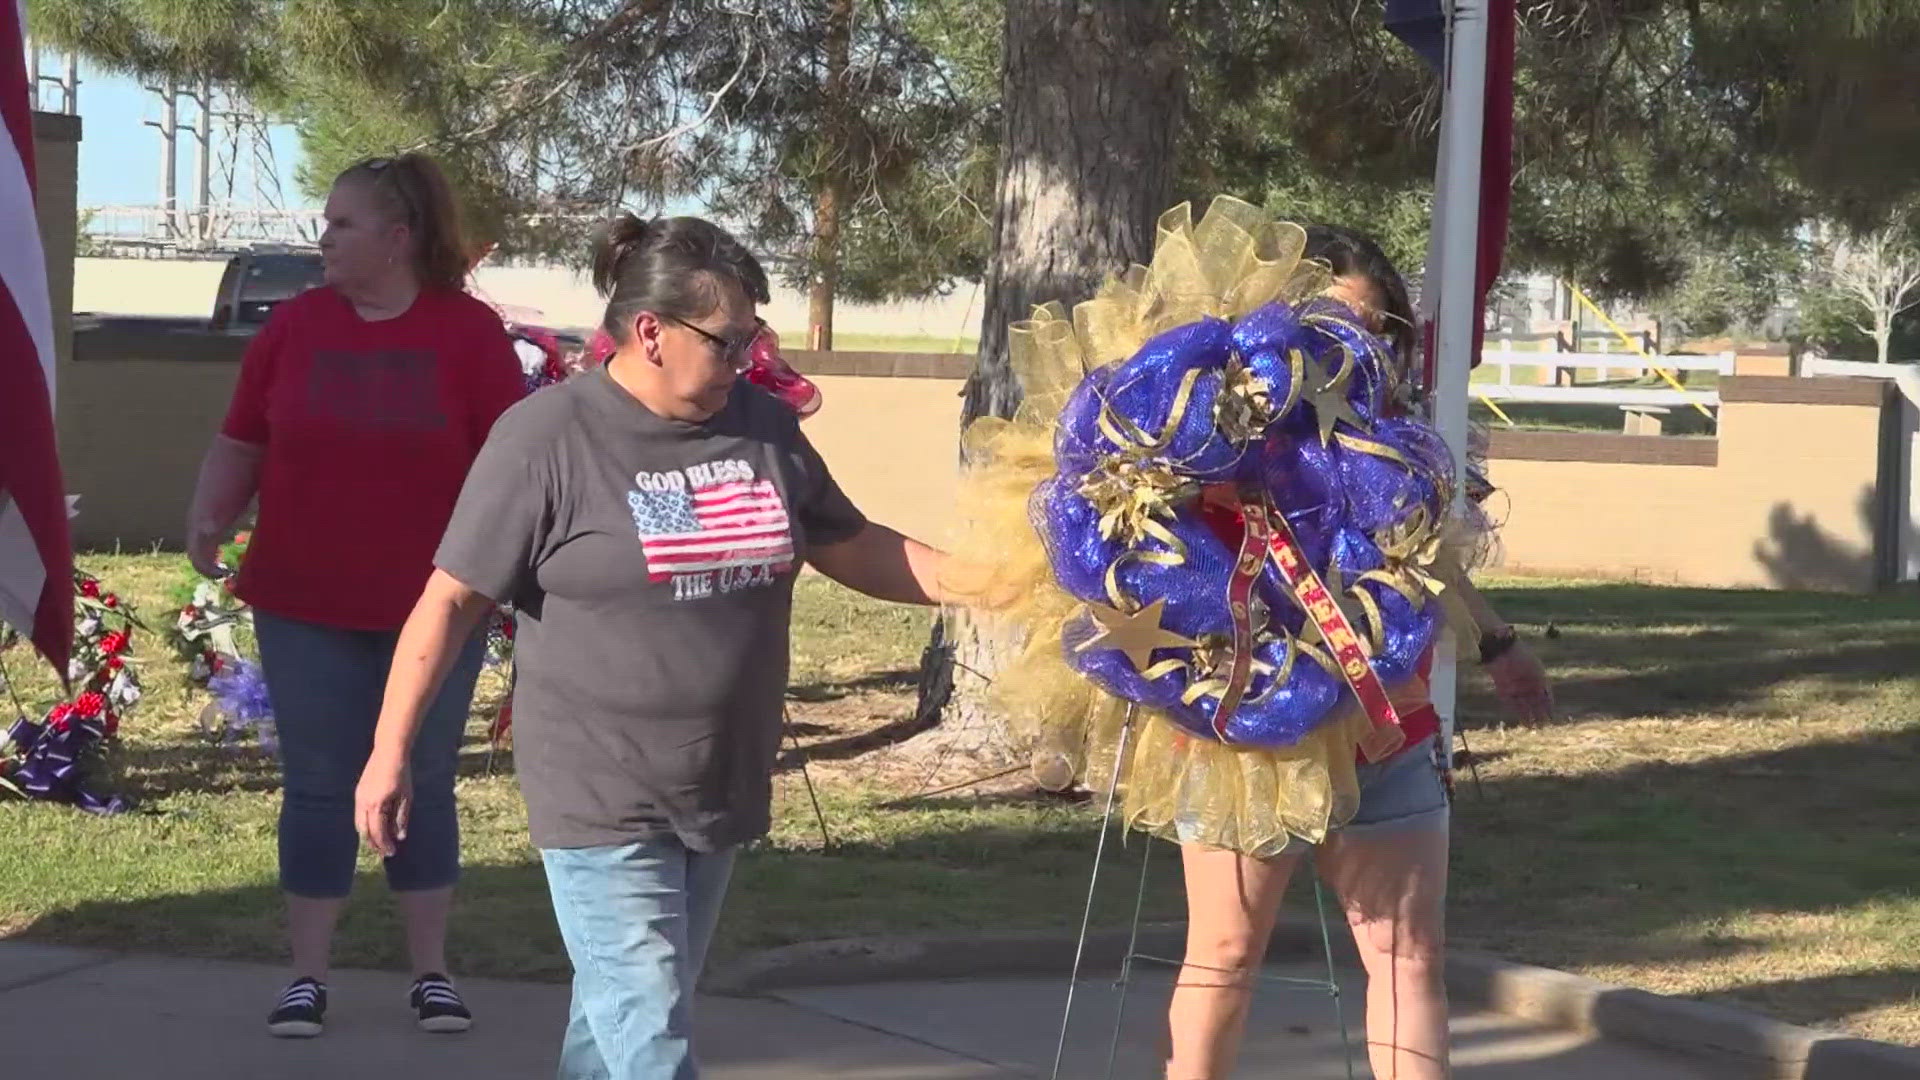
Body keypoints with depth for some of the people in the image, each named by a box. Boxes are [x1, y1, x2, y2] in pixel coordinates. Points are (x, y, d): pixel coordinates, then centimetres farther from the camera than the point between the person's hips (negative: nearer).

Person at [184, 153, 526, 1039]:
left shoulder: (469, 332, -4)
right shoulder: (295, 324, 2)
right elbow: (241, 442, 7)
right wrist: (209, 517, -9)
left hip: (430, 606, -1)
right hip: (305, 604, 1)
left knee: (422, 786, 8)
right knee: (317, 788, 5)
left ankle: (432, 974, 18)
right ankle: (307, 977, 12)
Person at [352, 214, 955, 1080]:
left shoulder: (764, 425, 4)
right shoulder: (546, 438, -13)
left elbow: (851, 547, 17)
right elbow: (451, 601, -9)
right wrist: (391, 753, -10)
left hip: (721, 788, 6)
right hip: (602, 800, -6)